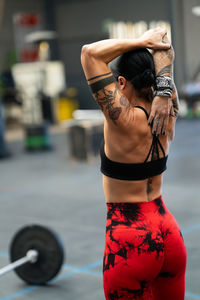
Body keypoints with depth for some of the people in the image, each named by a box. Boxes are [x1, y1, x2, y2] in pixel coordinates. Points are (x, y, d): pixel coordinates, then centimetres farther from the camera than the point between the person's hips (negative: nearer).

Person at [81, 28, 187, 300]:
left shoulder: (125, 120, -20)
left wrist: (141, 42, -14)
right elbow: (161, 39, 4)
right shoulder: (167, 114, -2)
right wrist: (164, 89, -12)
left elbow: (90, 53, -20)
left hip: (130, 239, -7)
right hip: (169, 232, 7)